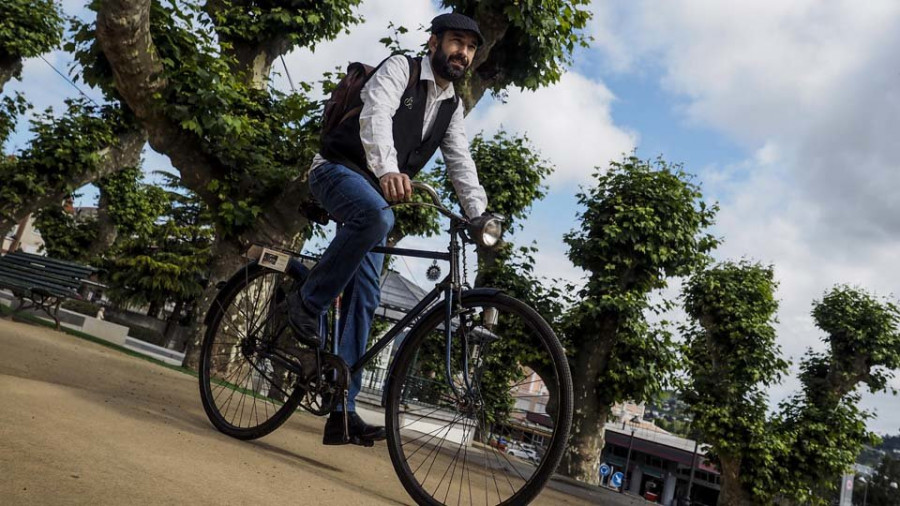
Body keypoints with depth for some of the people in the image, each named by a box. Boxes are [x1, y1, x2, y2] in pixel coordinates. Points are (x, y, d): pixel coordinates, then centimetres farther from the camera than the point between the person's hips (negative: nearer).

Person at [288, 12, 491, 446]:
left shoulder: (452, 106, 14)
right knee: (376, 215, -41)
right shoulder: (400, 69, -6)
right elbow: (375, 115, -27)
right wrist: (387, 170, -46)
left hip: (375, 195, 6)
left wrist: (480, 216, -10)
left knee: (365, 300, -5)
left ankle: (342, 412, -4)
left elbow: (461, 164, 6)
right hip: (338, 170, -6)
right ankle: (307, 303, -21)